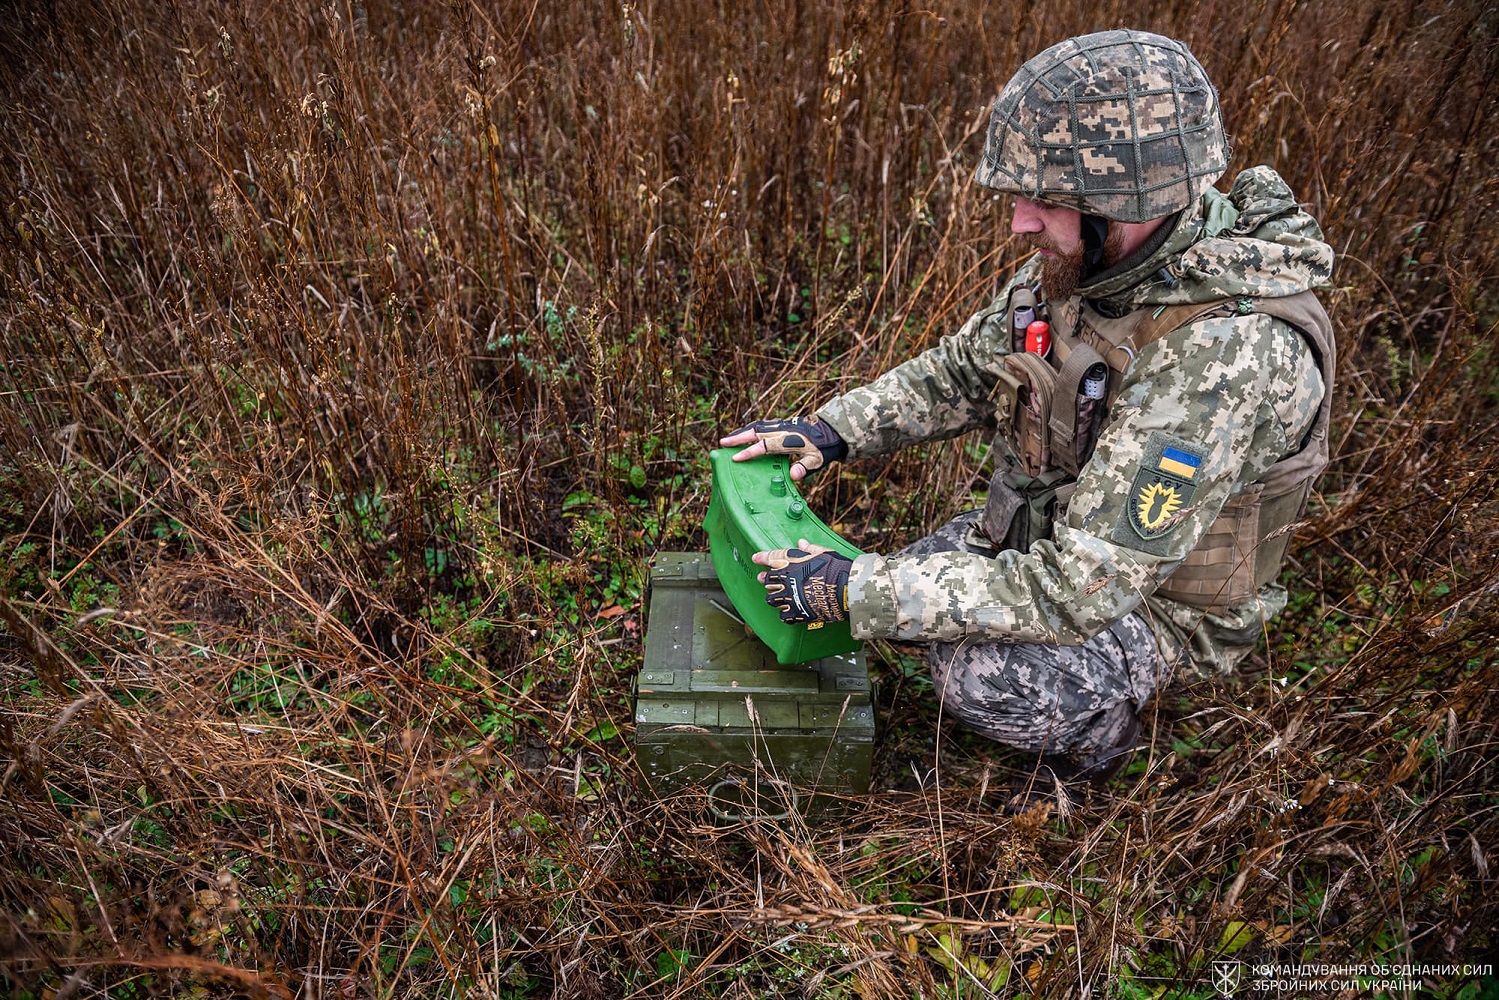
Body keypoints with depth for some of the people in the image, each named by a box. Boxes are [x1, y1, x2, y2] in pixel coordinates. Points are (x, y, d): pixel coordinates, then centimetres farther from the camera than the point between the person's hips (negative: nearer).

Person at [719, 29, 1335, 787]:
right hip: (1045, 531, 7)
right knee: (895, 590, 2)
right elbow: (963, 369, 1)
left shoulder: (1222, 355, -38)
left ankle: (1101, 723, 4)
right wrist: (830, 431, -13)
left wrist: (853, 591, -35)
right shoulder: (1089, 260, -14)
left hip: (1152, 597, -7)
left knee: (978, 677, -30)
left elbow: (1074, 592, -38)